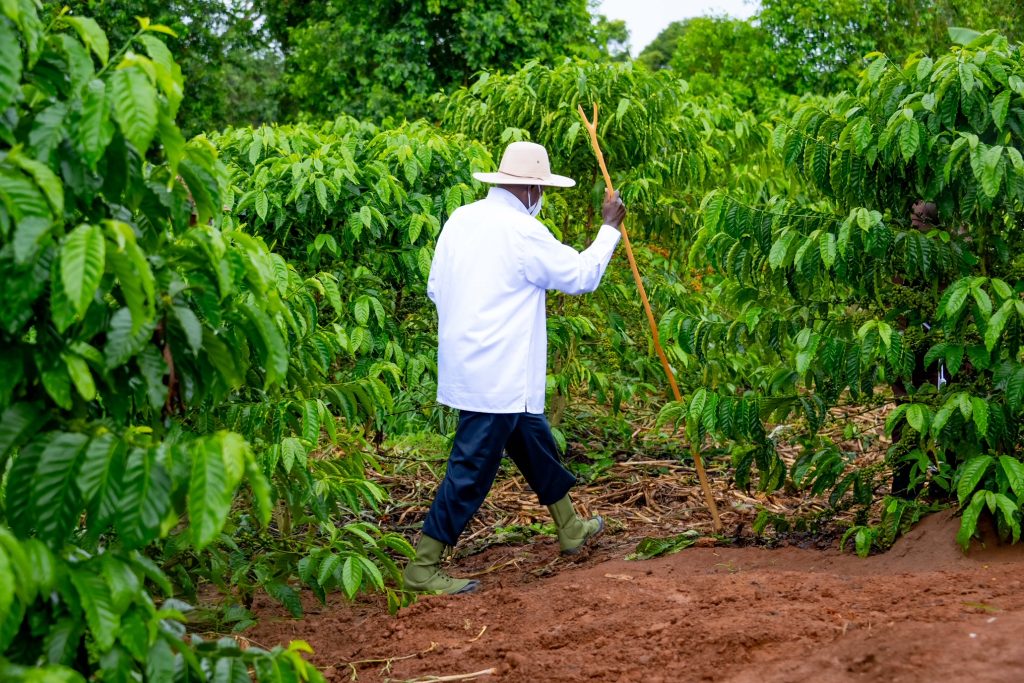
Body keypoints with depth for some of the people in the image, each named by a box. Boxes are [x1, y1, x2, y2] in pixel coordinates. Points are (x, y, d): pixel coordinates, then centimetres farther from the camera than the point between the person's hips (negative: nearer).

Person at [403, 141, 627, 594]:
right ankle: (421, 568, 2)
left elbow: (436, 288, 11)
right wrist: (610, 227, 6)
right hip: (498, 377, -9)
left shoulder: (461, 219, 5)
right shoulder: (521, 231, -18)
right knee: (471, 470, -2)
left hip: (466, 364, 9)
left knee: (535, 442, 23)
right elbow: (582, 275, -7)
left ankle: (571, 529, 41)